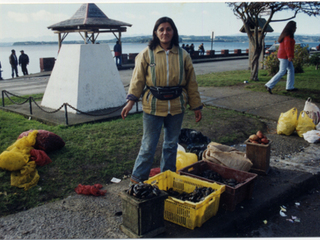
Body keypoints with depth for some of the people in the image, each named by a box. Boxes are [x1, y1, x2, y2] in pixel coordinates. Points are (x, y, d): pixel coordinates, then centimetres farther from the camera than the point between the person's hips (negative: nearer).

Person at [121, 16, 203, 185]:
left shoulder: (183, 55, 4)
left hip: (176, 106, 3)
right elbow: (138, 79, -2)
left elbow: (191, 82, 7)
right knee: (148, 145, 3)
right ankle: (137, 179, 19)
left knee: (171, 144, 15)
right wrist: (131, 101, -13)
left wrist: (196, 106, 8)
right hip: (153, 106, -3)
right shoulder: (147, 54, -3)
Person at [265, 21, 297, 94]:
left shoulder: (286, 34, 16)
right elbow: (287, 46, -22)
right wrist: (290, 56, -24)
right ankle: (269, 85, -11)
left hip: (282, 55, 10)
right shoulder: (288, 35, -14)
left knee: (291, 69, 13)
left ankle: (290, 87, 15)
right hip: (285, 56, -10)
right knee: (282, 72, -10)